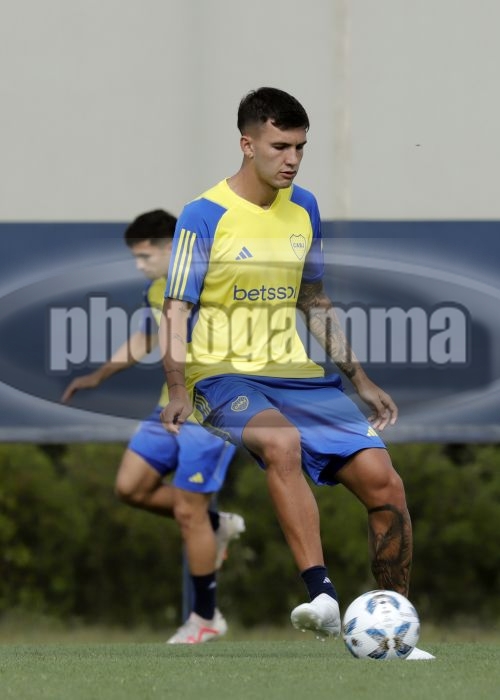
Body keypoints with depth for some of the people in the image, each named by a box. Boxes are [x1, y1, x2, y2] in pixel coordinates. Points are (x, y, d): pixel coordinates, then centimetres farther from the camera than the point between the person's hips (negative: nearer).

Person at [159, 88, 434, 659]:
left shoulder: (304, 208, 12)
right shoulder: (204, 216, -6)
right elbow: (176, 311, -7)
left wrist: (359, 380, 18)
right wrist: (178, 391, -20)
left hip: (295, 375, 6)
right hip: (224, 376, -6)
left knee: (381, 478, -11)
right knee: (282, 442, -39)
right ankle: (321, 594, -44)